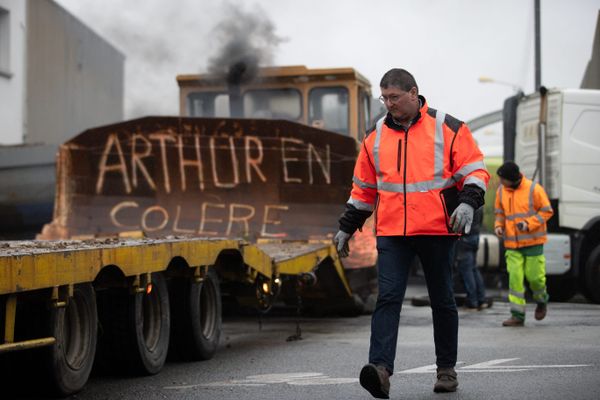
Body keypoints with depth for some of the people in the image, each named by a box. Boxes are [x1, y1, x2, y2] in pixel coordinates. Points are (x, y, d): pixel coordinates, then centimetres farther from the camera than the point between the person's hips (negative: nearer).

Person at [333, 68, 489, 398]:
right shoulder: (376, 136, 10)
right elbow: (363, 188, 19)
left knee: (442, 300, 10)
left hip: (437, 231, -2)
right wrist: (347, 227, 19)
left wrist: (468, 202, -19)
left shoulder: (447, 129, 0)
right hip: (391, 234, 2)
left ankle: (446, 369, 22)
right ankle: (381, 369, -22)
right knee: (387, 298, -13)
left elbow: (475, 170, -1)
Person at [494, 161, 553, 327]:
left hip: (533, 241, -3)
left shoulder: (534, 189, -10)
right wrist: (498, 226, -3)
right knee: (515, 278, -5)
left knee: (534, 276, 1)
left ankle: (542, 300, 33)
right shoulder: (501, 191, 4)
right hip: (512, 244, 3)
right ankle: (517, 315, -2)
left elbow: (547, 211, -6)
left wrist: (529, 224, -17)